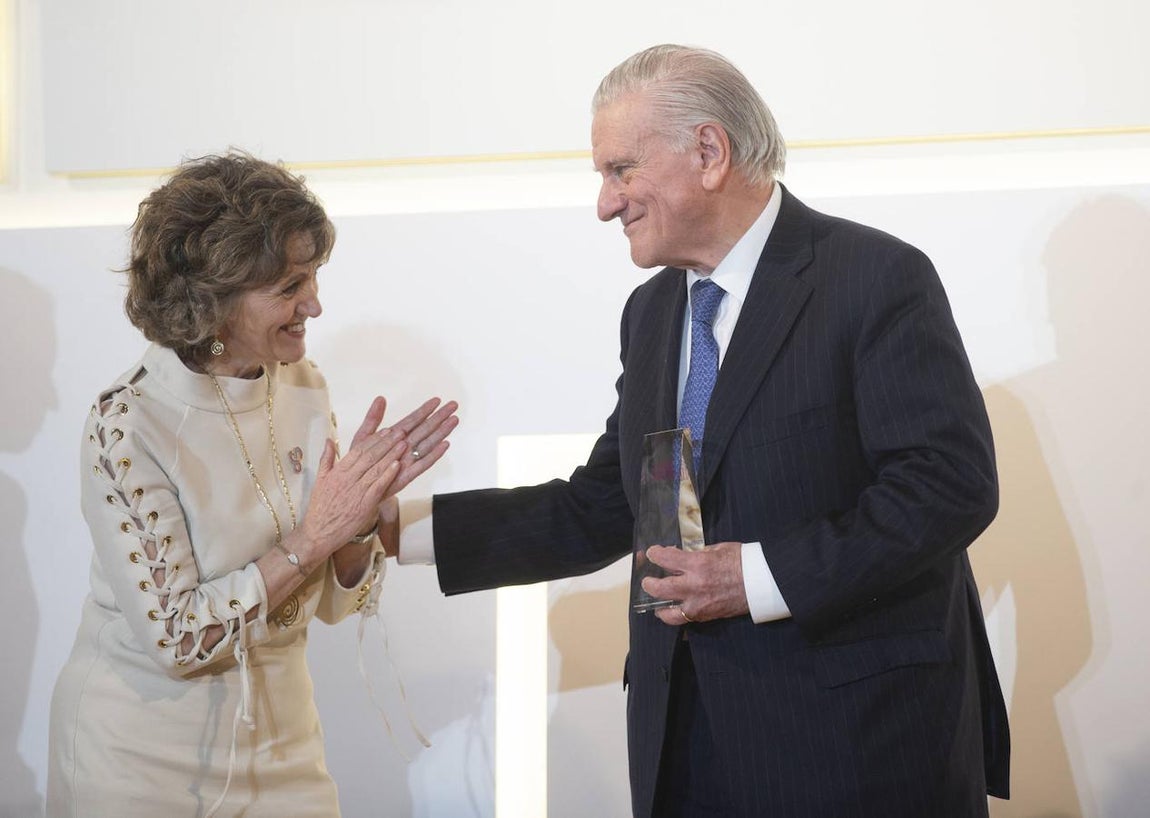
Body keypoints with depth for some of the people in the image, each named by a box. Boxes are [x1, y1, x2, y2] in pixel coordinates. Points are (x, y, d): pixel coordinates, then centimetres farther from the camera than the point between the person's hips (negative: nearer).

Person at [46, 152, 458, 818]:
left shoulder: (302, 388, -2)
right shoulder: (129, 426, -20)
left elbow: (338, 599, 2)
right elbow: (175, 637, -20)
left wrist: (363, 508, -16)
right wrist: (312, 539, -22)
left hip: (280, 736, 5)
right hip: (148, 757, -5)